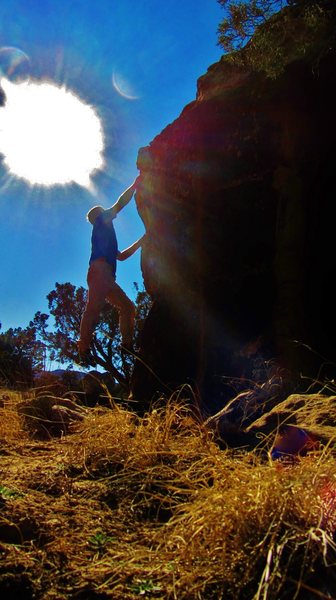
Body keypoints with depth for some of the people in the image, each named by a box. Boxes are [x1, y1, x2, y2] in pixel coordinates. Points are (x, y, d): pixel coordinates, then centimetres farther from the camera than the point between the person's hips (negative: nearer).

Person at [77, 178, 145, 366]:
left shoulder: (104, 232, 37)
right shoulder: (101, 220, 16)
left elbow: (122, 255, 40)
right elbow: (121, 202, 8)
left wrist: (141, 241, 42)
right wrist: (135, 185, 17)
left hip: (107, 278, 10)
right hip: (100, 271, -10)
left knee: (127, 307, 4)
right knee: (94, 307, -21)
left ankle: (127, 344, 0)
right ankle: (84, 349, -29)